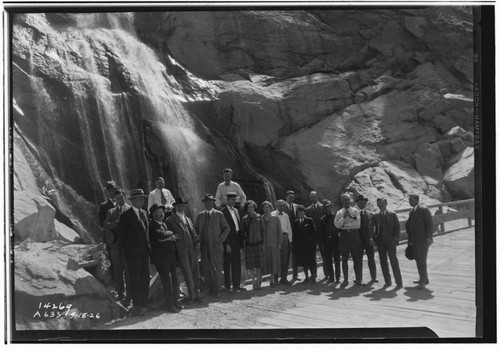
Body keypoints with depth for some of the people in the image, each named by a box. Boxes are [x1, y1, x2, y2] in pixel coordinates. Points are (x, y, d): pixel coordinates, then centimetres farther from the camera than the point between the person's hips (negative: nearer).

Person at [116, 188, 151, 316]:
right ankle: (137, 305, 4)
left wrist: (147, 246, 14)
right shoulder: (126, 215, -9)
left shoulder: (144, 213, 13)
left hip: (144, 251, 7)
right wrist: (124, 248, -2)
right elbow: (120, 233, -5)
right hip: (133, 252, -7)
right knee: (135, 280, -2)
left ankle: (143, 303, 18)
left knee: (145, 278, 9)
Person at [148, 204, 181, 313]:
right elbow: (160, 235, -26)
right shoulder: (152, 225, -10)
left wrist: (170, 237, -2)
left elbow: (173, 237, 20)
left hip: (171, 257, 8)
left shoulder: (164, 224, 17)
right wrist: (170, 233, -8)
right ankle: (170, 306, 7)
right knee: (167, 283, -5)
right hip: (161, 258, -8)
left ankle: (175, 302, 26)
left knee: (175, 282, 12)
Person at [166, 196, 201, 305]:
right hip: (182, 249, -5)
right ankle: (192, 295, 3)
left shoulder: (188, 219, 23)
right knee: (187, 272, -4)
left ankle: (195, 293, 14)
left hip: (192, 248, 5)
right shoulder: (170, 220, 5)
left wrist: (197, 241, 5)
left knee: (195, 271, 5)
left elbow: (193, 232, 20)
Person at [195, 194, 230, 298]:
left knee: (216, 268, -5)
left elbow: (227, 227, 5)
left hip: (216, 246, -3)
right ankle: (210, 288, 14)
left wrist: (221, 238, -7)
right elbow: (196, 229, 18)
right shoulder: (200, 215, 13)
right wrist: (198, 241, 4)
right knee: (206, 269, 3)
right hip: (204, 246, 3)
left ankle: (217, 291, 0)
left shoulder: (219, 214, 4)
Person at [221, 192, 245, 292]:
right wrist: (227, 244, -17)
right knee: (227, 264, 1)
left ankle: (236, 285, 18)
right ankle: (227, 286, 8)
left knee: (237, 264, 10)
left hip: (237, 241, 7)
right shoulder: (223, 212, -10)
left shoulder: (236, 211, 15)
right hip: (228, 242, -7)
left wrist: (241, 242, 11)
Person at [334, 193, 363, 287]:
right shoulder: (339, 213, 10)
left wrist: (345, 225, -7)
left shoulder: (355, 211, 5)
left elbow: (357, 224, -6)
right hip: (344, 236, 2)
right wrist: (344, 217, -13)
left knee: (356, 258, 0)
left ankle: (358, 280, 6)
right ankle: (345, 280, 11)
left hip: (354, 236, -2)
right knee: (344, 259, 4)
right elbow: (337, 225, -4)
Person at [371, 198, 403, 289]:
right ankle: (388, 281, 11)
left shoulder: (393, 215, 7)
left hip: (390, 240, -2)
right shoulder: (375, 216, 10)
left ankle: (399, 282, -4)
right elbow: (373, 228, 6)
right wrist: (374, 239, -7)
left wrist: (396, 239, -4)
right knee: (383, 262, 3)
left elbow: (397, 227, 5)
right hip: (380, 240, 2)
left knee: (394, 261, -6)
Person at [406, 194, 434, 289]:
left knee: (422, 260, -9)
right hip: (415, 241, 8)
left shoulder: (424, 210, -8)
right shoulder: (411, 211, 15)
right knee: (418, 259, 12)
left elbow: (430, 224, -13)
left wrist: (429, 238, -19)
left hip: (423, 240, -8)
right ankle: (424, 279, 24)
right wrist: (409, 240, 17)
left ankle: (423, 281, -3)